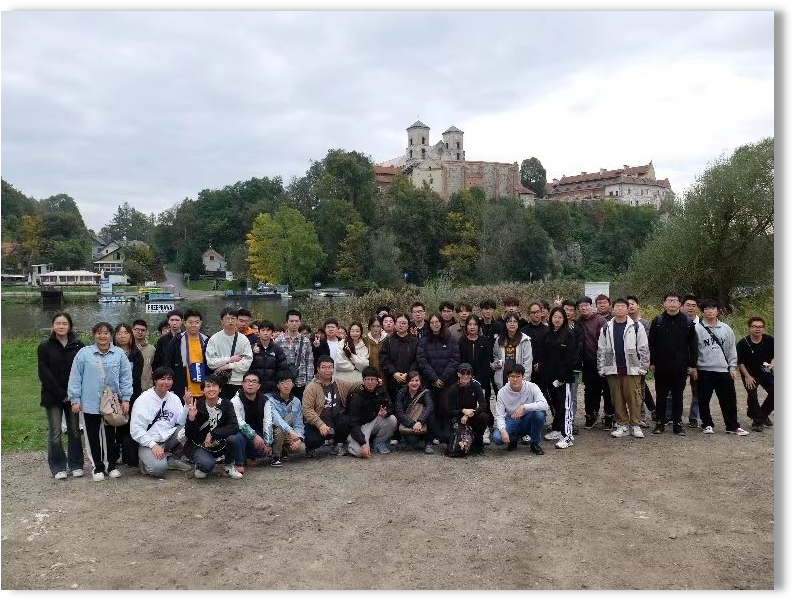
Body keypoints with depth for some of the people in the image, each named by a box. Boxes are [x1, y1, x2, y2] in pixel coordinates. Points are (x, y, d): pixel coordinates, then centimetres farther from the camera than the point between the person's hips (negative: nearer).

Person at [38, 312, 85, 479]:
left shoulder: (79, 346, 3)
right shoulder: (45, 347, 0)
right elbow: (44, 373, -5)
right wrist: (61, 394, -12)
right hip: (53, 396, -1)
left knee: (74, 431, 6)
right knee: (55, 432, 1)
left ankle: (76, 465, 16)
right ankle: (58, 467, 12)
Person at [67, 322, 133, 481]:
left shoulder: (119, 354, 1)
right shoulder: (84, 353, -2)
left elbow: (126, 377, 3)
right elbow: (75, 378, -1)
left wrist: (125, 399, -1)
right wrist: (75, 399, -4)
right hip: (90, 404, -1)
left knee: (110, 435, 10)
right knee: (93, 436, 8)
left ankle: (111, 465, 24)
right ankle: (98, 467, 20)